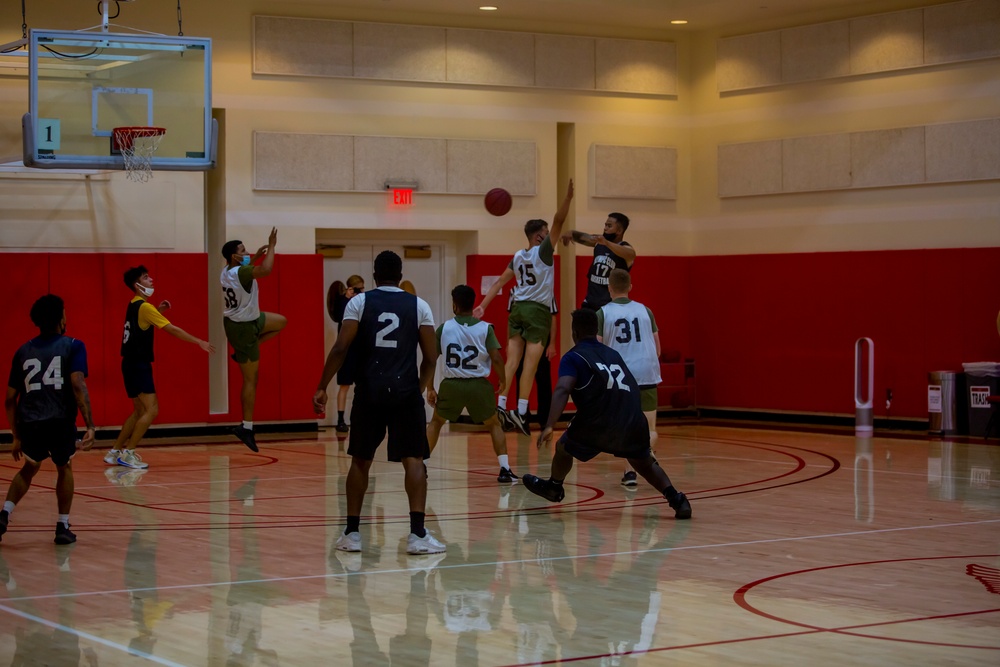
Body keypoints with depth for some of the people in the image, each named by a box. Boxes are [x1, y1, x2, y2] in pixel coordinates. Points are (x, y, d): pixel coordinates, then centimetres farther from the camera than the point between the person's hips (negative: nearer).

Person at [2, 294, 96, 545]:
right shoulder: (73, 346, 4)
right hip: (60, 421, -3)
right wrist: (90, 426, -14)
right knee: (64, 468, 24)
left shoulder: (23, 351, 16)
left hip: (29, 423, 3)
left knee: (29, 468, 28)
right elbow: (78, 385, -11)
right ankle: (63, 527, 20)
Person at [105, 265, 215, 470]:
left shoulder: (135, 305, 13)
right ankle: (128, 454, -11)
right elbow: (172, 329, -18)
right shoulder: (144, 307, -15)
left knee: (140, 411, 16)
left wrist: (158, 311, 17)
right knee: (151, 409, -12)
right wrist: (199, 342, -15)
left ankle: (114, 453, 18)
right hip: (138, 365, -10)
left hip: (133, 364, 10)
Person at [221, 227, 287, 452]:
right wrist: (271, 246, -28)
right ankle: (246, 427, -1)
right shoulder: (240, 272, -26)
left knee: (281, 322, 25)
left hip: (247, 320, 9)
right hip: (243, 328, -9)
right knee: (251, 379, -4)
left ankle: (243, 353, 19)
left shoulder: (227, 271, 2)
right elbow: (266, 270, -40)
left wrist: (256, 256, 19)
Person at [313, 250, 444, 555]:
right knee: (414, 460, -1)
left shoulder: (359, 302, 4)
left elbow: (340, 348, -5)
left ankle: (352, 533, 17)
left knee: (360, 460, 14)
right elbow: (431, 357, 4)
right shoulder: (419, 305, 6)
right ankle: (417, 534, -12)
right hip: (406, 392, -1)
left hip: (369, 392, 1)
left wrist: (322, 388, 1)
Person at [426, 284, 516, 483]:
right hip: (478, 385, -1)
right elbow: (496, 358, -10)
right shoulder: (485, 328, -3)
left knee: (436, 422, 23)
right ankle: (505, 470, 6)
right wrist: (502, 381, 7)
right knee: (494, 425, 18)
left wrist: (430, 388, 11)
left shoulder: (444, 328, 0)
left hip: (452, 385, 1)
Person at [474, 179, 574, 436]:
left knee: (511, 362, 5)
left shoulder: (517, 257, 12)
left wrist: (483, 306, 12)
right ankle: (521, 412, -10)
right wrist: (568, 198, -16)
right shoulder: (543, 250, -5)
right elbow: (558, 222, -14)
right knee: (530, 365, -6)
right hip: (537, 310, -6)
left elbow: (499, 282, 12)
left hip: (518, 308, 6)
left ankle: (501, 405, -3)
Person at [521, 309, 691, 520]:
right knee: (644, 462, 27)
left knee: (564, 448, 25)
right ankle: (676, 499, 8)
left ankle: (554, 487, 48)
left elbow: (562, 390, -12)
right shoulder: (613, 354, 23)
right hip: (632, 421, 4)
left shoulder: (573, 357, 6)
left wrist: (549, 427, -19)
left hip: (597, 423, -4)